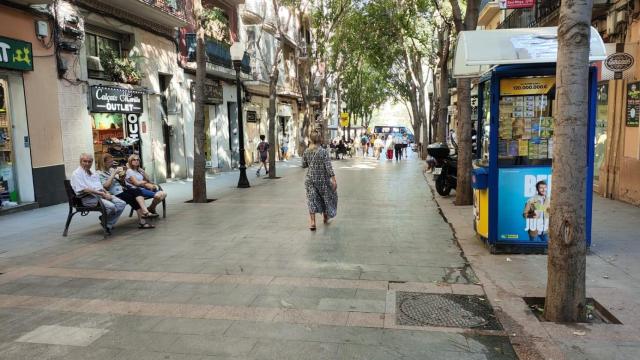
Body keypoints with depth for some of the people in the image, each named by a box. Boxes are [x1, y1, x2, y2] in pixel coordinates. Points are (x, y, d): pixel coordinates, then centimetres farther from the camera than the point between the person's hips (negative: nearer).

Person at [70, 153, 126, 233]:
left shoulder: (94, 174, 24)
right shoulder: (77, 174, -2)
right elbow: (85, 189, -14)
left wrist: (107, 193, 1)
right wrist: (101, 194, -17)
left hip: (101, 195, 8)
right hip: (88, 198, -8)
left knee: (122, 203, -10)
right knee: (111, 206, -31)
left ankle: (109, 225, -7)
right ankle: (104, 221, -1)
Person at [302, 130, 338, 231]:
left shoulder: (306, 152, -2)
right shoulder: (324, 152, -13)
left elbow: (303, 165, 6)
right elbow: (328, 167, -16)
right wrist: (333, 180, -15)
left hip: (310, 179, 2)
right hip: (323, 179, -2)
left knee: (312, 199, 3)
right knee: (326, 197, 19)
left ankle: (312, 221, -7)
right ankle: (326, 217, 35)